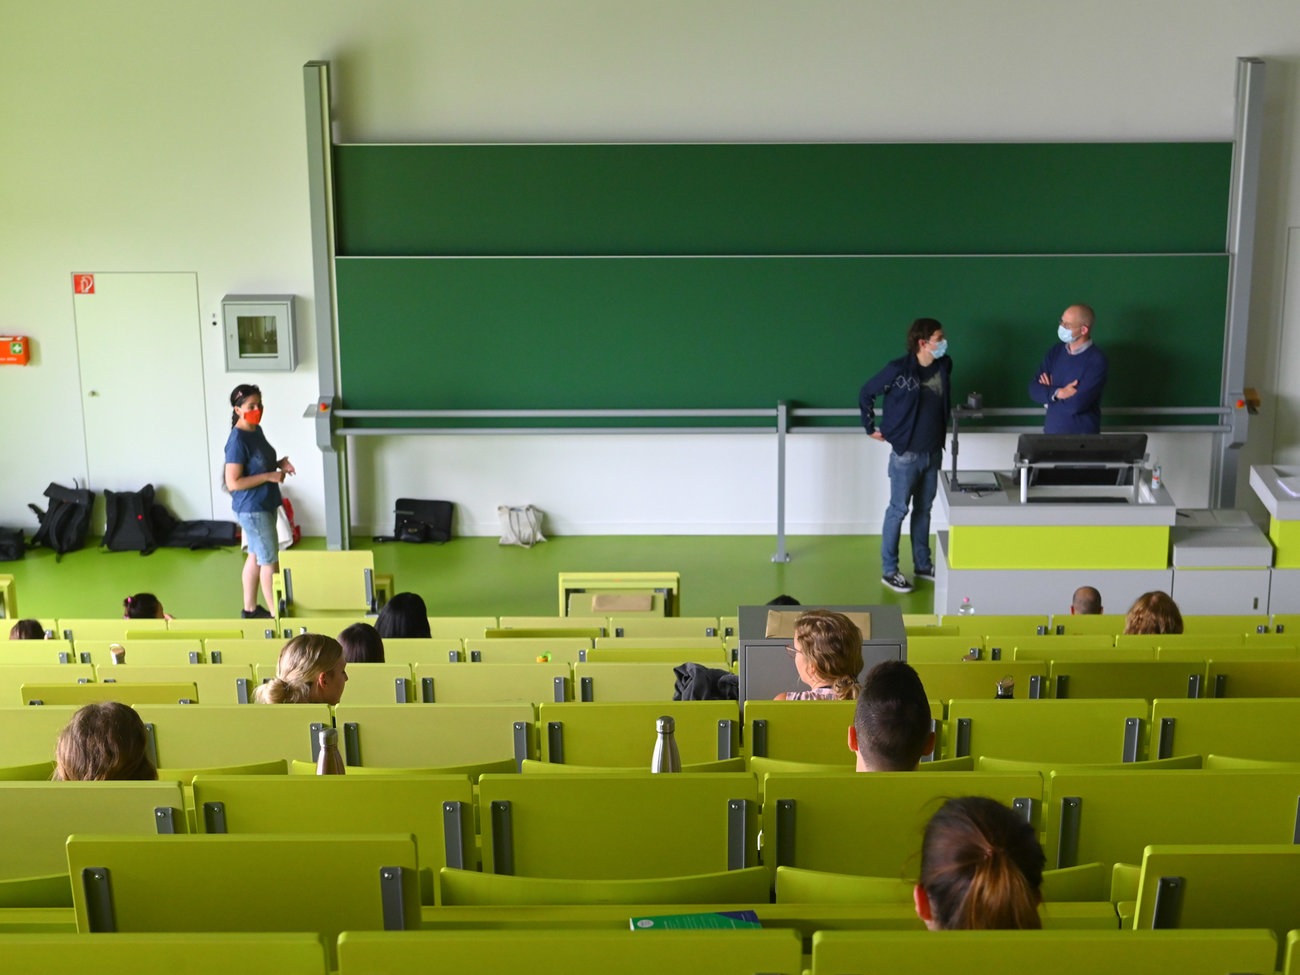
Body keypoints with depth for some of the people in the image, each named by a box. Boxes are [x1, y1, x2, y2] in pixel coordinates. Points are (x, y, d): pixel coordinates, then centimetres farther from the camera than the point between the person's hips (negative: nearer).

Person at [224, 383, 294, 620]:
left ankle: (250, 609, 28)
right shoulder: (237, 441, -22)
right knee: (270, 560, -1)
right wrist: (269, 476, -23)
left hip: (266, 504, 9)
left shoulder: (257, 431, 6)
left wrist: (279, 464, 2)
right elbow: (233, 483, -24)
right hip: (251, 509, -9)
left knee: (256, 556, 17)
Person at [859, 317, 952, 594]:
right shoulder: (899, 370, -17)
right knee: (898, 510, 2)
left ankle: (923, 564, 28)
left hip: (933, 452, 6)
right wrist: (871, 427, -2)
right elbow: (866, 393, -5)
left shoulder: (944, 366, 0)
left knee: (923, 510, 16)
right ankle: (889, 570, 11)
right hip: (906, 454, -6)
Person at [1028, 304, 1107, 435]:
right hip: (1051, 430, 5)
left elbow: (1076, 404, -19)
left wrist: (1049, 392, -4)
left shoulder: (1096, 360, -12)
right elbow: (1034, 389, 0)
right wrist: (1058, 392, -16)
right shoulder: (1055, 351, 6)